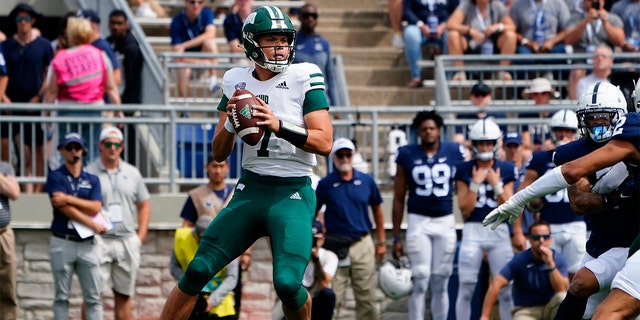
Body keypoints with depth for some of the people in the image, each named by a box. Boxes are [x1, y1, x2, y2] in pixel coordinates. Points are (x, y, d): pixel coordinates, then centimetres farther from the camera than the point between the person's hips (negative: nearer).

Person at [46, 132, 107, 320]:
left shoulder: (92, 180, 13)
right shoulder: (55, 177, 2)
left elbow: (96, 207, -3)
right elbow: (64, 208, -10)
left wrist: (69, 199, -12)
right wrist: (93, 224, -9)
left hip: (87, 244, 3)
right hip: (63, 243, -3)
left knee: (93, 297, 1)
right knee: (62, 297, 0)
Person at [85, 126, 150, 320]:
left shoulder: (132, 173, 13)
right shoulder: (89, 173, -1)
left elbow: (144, 206, 17)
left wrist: (140, 237, 8)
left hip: (127, 241, 4)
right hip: (99, 241, -4)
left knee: (124, 295, 8)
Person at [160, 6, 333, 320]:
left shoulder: (305, 77, -4)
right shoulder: (236, 81, 8)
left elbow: (324, 142, -11)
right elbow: (218, 153, 12)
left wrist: (279, 125, -23)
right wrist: (230, 121, -8)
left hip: (293, 193, -4)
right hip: (249, 190, 4)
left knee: (287, 283, -19)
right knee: (198, 270, -4)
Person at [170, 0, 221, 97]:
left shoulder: (206, 13, -8)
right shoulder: (177, 22, -14)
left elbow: (211, 34, -28)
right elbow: (176, 54, -19)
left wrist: (184, 45, -35)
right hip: (188, 60, -1)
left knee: (209, 41, -29)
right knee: (184, 70, -36)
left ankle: (213, 79, -28)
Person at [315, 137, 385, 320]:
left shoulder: (366, 181, 5)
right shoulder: (325, 184, -1)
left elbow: (377, 209, 14)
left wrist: (381, 242, 14)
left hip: (363, 245, 2)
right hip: (335, 248, -2)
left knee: (366, 299, 4)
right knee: (332, 300, -3)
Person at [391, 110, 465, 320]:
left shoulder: (454, 153, 4)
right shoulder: (407, 156, 1)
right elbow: (399, 199, 5)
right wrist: (396, 237, 3)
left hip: (446, 222, 1)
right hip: (418, 222, -1)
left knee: (441, 283, 5)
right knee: (420, 282, -6)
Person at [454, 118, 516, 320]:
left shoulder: (506, 170, 5)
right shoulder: (464, 171, 2)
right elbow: (465, 210, -2)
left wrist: (496, 184, -10)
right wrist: (476, 182, -10)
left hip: (499, 231, 1)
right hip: (473, 230, -1)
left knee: (505, 288, 1)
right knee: (466, 288, -1)